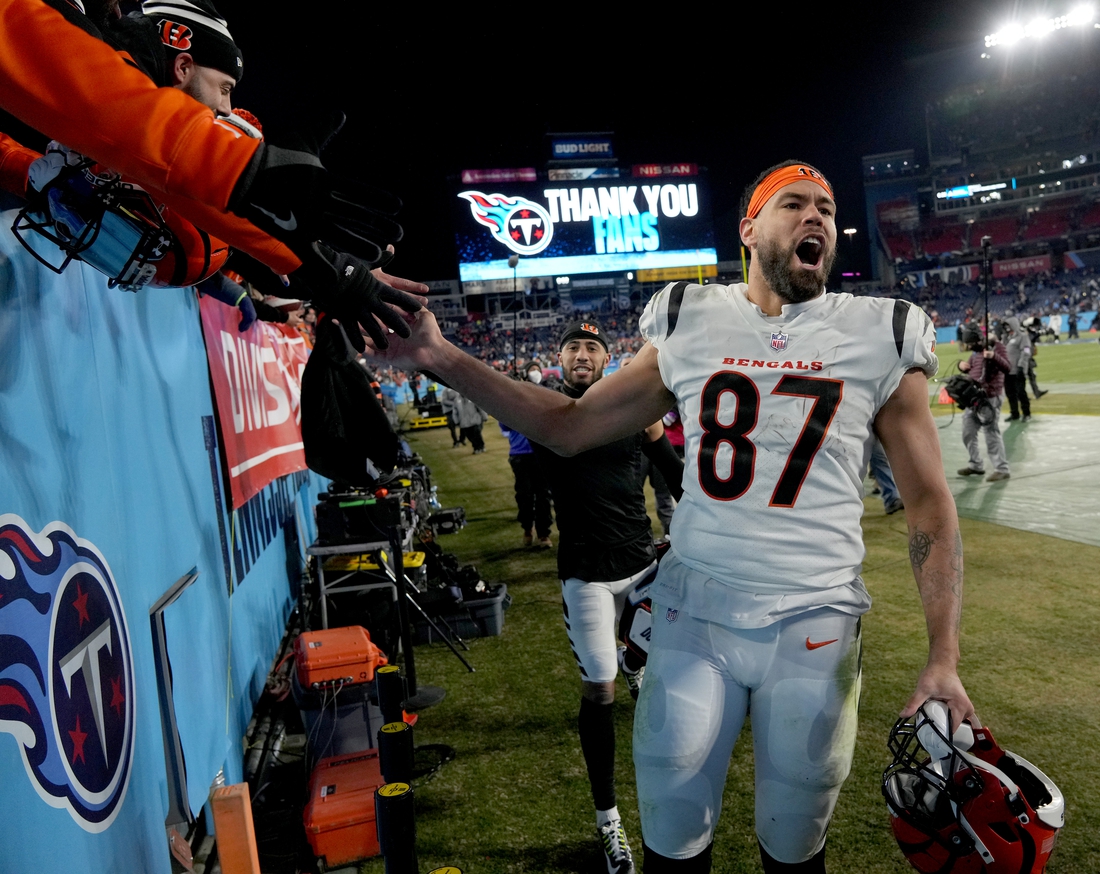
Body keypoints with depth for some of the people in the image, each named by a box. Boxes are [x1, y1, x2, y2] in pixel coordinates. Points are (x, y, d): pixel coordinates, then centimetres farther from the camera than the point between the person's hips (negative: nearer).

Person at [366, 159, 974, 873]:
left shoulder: (879, 338, -1)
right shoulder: (690, 325, 2)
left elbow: (929, 501, 2)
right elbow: (569, 428, 5)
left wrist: (944, 657, -5)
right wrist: (441, 358, -2)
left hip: (815, 627, 0)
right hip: (693, 610, 1)